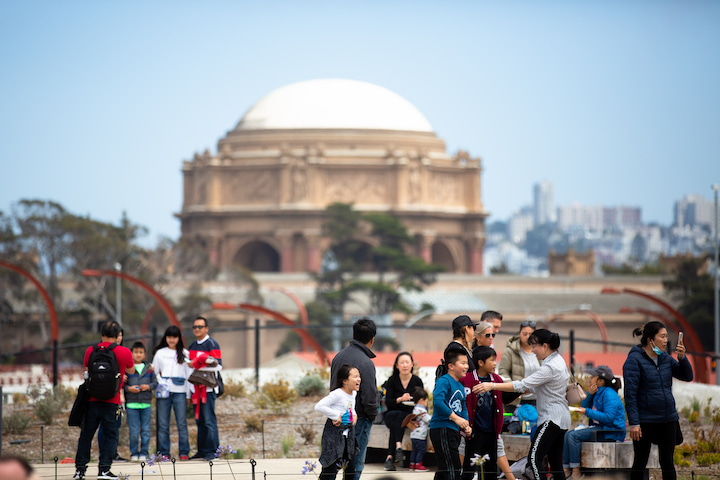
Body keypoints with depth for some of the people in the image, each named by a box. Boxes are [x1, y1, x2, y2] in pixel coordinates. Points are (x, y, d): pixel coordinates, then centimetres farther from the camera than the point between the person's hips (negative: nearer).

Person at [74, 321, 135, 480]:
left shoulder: (90, 351, 2)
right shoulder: (124, 352, -5)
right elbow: (131, 370, 13)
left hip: (92, 400, 2)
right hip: (112, 402, -2)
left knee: (86, 434, 10)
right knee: (111, 435, 5)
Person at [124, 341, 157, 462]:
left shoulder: (149, 368, 7)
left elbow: (155, 382, 10)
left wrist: (149, 386, -9)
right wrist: (128, 388, -14)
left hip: (146, 403, 2)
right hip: (131, 403, -2)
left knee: (145, 430, 4)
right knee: (133, 431, 0)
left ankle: (144, 453, 11)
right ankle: (134, 453, 9)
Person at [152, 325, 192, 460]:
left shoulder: (184, 353, 10)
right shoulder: (160, 353, 11)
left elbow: (188, 374, 11)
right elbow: (154, 372, 14)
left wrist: (188, 394, 7)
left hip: (180, 391, -1)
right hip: (163, 391, 1)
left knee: (182, 423, -3)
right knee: (163, 424, 0)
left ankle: (184, 452, 2)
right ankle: (164, 452, 6)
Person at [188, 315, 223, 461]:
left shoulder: (212, 344, -5)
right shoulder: (192, 346, 18)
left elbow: (218, 366, -11)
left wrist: (199, 368, -16)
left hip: (208, 388, -7)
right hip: (197, 389, 7)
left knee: (209, 420, -9)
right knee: (199, 420, 8)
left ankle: (212, 451, -9)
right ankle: (202, 450, 12)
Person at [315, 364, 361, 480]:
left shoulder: (353, 393, 7)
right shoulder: (337, 394, -19)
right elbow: (319, 406, -27)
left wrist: (354, 415, 9)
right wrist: (336, 415, -21)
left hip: (348, 433, 8)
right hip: (334, 432, -8)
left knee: (350, 468, 9)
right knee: (331, 467, -6)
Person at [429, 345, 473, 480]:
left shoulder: (461, 387, 17)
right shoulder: (444, 381, -10)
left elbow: (463, 409, 22)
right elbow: (437, 401, -24)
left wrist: (466, 426, 4)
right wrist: (456, 418, -23)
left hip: (453, 431, 10)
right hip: (441, 429, -10)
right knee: (452, 469, -14)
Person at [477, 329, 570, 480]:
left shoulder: (549, 368, -19)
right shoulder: (558, 359, 12)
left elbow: (523, 385, -25)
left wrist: (492, 386, -26)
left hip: (552, 418, -11)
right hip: (561, 418, 11)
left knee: (534, 458, -15)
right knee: (555, 463, 10)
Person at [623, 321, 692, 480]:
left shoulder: (665, 358, 8)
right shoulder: (635, 360, -10)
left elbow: (687, 376, 10)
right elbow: (630, 394, -14)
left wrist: (682, 358, -8)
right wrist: (633, 423, -18)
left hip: (668, 420, 5)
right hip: (645, 421, -5)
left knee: (667, 463, 9)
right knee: (640, 463, 5)